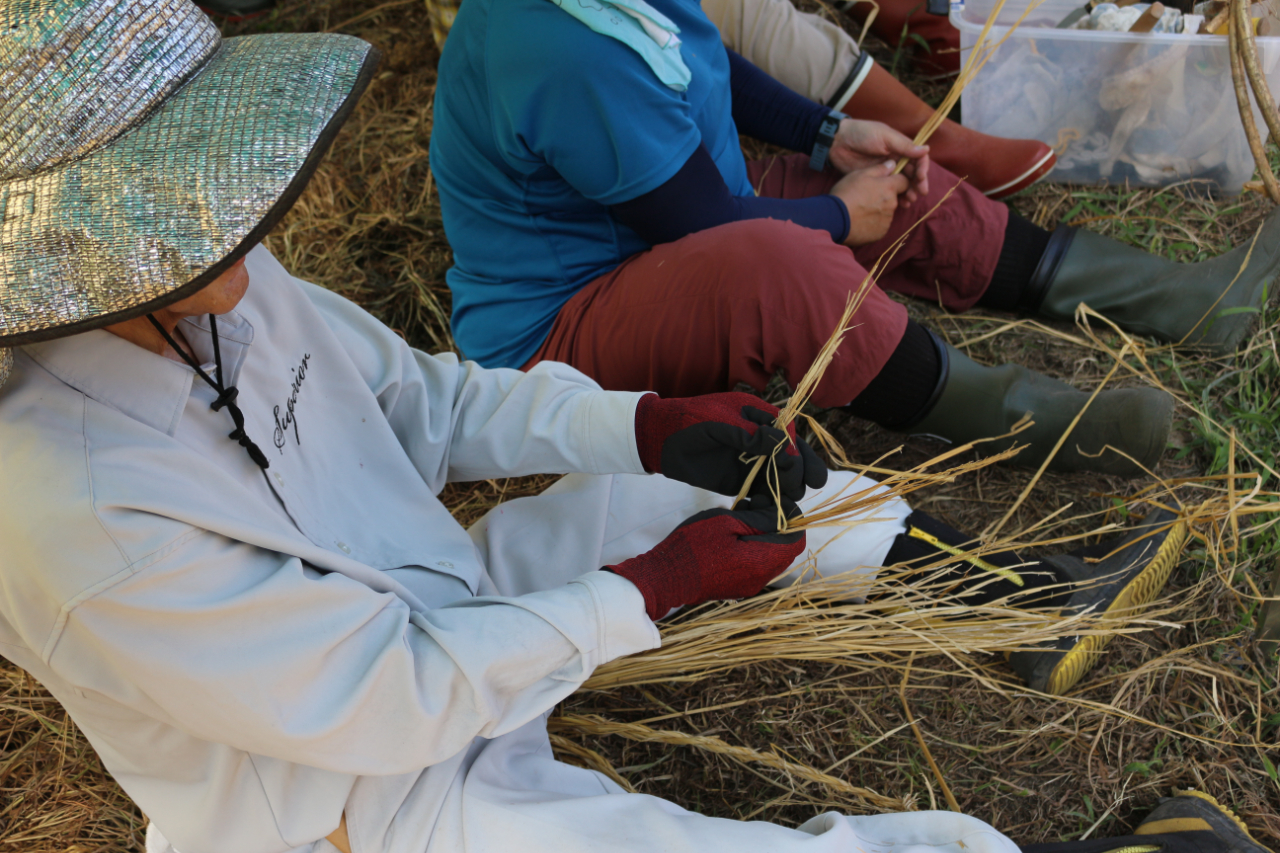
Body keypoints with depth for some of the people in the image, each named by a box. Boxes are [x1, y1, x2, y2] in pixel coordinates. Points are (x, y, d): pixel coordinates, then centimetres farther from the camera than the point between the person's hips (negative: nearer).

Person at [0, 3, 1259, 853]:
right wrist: (653, 588, -23)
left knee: (710, 477, 5)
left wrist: (647, 426, -12)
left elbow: (423, 400, 1)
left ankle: (1010, 599, 18)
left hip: (431, 603, 8)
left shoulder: (223, 284, -12)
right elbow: (394, 700, -29)